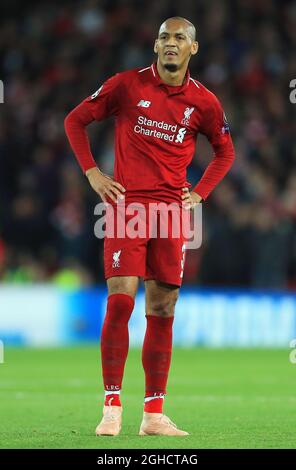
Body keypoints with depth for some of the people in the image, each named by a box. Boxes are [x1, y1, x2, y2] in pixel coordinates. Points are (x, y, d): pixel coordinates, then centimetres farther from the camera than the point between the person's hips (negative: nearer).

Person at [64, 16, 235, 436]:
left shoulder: (204, 102, 5)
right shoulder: (128, 85, -1)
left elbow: (225, 151, 22)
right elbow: (75, 120, 8)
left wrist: (199, 193, 9)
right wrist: (92, 173, 0)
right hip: (127, 203, -3)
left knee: (163, 311, 3)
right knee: (120, 300, -13)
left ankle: (154, 414, 8)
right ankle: (112, 408, -8)